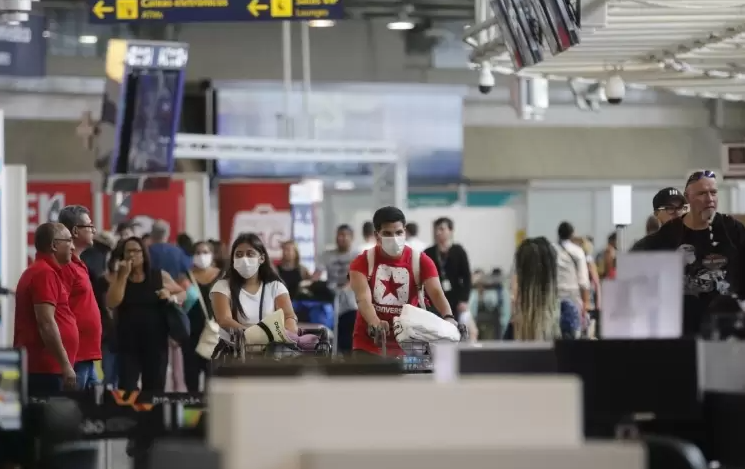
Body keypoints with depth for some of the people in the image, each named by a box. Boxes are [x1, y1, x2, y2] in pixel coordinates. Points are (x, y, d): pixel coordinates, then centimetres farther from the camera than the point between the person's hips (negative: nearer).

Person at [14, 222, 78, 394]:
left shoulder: (39, 271, 20)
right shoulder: (45, 273, -12)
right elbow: (46, 323, -20)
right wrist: (66, 365, -20)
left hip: (39, 367, 10)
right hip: (45, 369, -10)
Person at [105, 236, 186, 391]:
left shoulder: (160, 276, 4)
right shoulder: (118, 278, 5)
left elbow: (182, 294, 13)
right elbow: (111, 303, -10)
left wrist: (171, 297, -9)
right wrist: (124, 275, -12)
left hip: (155, 341, 0)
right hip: (127, 342, 0)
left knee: (155, 389, 7)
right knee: (127, 388, -9)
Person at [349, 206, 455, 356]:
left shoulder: (421, 261, -3)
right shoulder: (362, 262, -7)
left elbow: (436, 292, -18)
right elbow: (363, 298, -22)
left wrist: (448, 317, -40)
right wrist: (375, 323, -44)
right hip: (369, 344, -1)